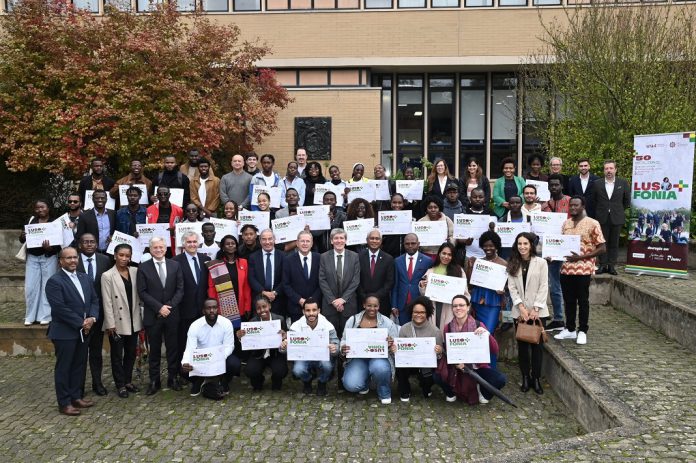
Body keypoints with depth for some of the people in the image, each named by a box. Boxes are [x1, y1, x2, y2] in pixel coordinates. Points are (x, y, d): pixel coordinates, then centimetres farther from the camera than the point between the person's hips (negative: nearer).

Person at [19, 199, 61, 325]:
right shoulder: (31, 220, 6)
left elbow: (59, 243, -6)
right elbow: (23, 240, 8)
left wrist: (50, 248, -24)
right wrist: (22, 236, -14)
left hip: (48, 258, -3)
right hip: (32, 258, 3)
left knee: (47, 286, 2)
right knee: (30, 287, 3)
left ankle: (45, 316, 9)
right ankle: (30, 316, 12)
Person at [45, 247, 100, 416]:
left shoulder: (85, 278, 10)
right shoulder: (54, 281, -13)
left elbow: (94, 299, 10)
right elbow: (60, 308, -20)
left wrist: (92, 318, -8)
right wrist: (81, 323, -17)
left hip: (84, 331, 7)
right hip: (64, 332, -7)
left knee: (80, 365, 13)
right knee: (64, 367, 4)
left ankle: (76, 397, 25)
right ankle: (64, 403, 13)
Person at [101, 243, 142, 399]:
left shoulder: (135, 272, 2)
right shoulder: (107, 276, -8)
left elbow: (139, 295, 4)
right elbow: (107, 302, -10)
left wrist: (141, 318, 3)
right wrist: (110, 324, -12)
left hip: (133, 321, 4)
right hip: (117, 322, -4)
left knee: (131, 353, 14)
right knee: (117, 355, 8)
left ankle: (128, 381, 28)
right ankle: (120, 385, 19)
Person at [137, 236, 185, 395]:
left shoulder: (175, 265, 4)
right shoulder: (143, 267, -1)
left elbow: (180, 289, 2)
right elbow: (142, 292, -5)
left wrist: (169, 306, -10)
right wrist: (159, 307, -13)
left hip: (172, 314, 1)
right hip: (152, 315, -1)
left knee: (173, 347, 7)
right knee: (154, 349, 7)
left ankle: (173, 378, 19)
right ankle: (154, 381, 16)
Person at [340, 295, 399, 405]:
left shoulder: (387, 322, 2)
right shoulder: (352, 321, 6)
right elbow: (344, 340, 11)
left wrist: (391, 345, -21)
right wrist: (343, 348, -13)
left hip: (380, 357, -1)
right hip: (358, 358, 1)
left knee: (380, 368, -37)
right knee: (351, 385, -24)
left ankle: (384, 393, -2)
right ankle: (365, 383, 17)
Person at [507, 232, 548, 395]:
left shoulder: (541, 263, -3)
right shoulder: (512, 264, 4)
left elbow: (543, 287, -5)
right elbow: (512, 287, 0)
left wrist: (535, 309, -11)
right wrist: (521, 308, -11)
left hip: (538, 311, -2)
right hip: (519, 312, 2)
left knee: (537, 345, 2)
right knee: (522, 346, 7)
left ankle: (536, 379, 13)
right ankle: (525, 378, 17)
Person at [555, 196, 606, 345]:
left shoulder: (592, 224, -7)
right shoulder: (566, 224, 11)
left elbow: (602, 248, -8)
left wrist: (581, 257, -17)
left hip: (583, 269, -5)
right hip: (566, 268, 5)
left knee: (583, 301, 5)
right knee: (569, 301, 13)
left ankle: (582, 331, 16)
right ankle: (569, 329, 25)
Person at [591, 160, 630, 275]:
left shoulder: (623, 183, 2)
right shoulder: (597, 184, 2)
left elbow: (627, 200, 11)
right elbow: (593, 200, 10)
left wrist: (620, 211, 11)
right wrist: (599, 212, 8)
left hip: (617, 218, 0)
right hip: (602, 218, 0)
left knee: (614, 243, 4)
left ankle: (612, 266, 10)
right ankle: (603, 265, 10)